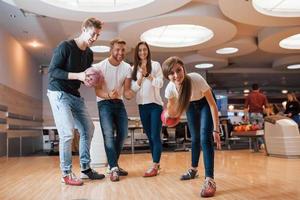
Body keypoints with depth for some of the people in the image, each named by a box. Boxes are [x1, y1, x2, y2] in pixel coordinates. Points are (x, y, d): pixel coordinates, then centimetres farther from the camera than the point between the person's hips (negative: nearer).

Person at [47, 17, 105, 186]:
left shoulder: (89, 53, 9)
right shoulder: (65, 46, -12)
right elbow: (52, 71, -16)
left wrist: (90, 80, -7)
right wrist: (77, 75, -25)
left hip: (75, 95, 8)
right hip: (59, 94, -8)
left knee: (88, 129, 4)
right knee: (68, 132, -14)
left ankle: (86, 169, 15)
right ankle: (66, 174, 0)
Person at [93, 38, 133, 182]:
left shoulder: (127, 68, -3)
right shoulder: (100, 67, -14)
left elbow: (126, 90, -5)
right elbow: (98, 91, -18)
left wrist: (129, 94, -31)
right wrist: (109, 95, -40)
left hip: (119, 103, 5)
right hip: (104, 102, -5)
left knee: (123, 134, 3)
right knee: (108, 134, -17)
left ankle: (113, 164, 20)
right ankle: (113, 169, -15)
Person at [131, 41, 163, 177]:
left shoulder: (155, 65, 2)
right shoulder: (134, 68, 10)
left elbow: (160, 83, -6)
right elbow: (134, 88, 3)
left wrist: (147, 74, -14)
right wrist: (141, 75, -10)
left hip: (155, 104, -4)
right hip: (142, 106, 4)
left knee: (155, 136, -9)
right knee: (149, 137, 9)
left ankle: (154, 167, -9)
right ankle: (156, 163, 19)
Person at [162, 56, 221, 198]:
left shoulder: (196, 79, -40)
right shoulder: (170, 88, -29)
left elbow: (212, 104, -30)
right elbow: (171, 105, -2)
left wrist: (216, 130, -30)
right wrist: (168, 114, 14)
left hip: (205, 103, -4)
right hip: (191, 105, 4)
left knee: (205, 137, -19)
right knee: (195, 137, 16)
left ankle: (209, 180, -18)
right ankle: (193, 169, 38)